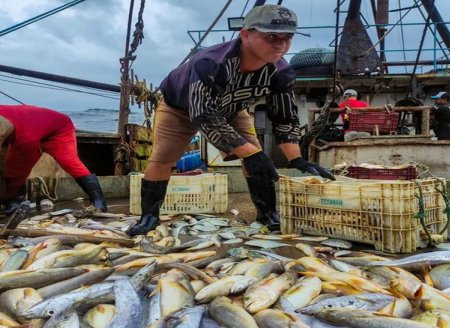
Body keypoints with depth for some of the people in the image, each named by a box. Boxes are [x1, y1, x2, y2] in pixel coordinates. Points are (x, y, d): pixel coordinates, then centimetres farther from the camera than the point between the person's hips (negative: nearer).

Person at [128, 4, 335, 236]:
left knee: (256, 158, -9)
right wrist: (248, 152, -49)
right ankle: (149, 216, 11)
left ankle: (268, 213, 8)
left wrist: (296, 160, -31)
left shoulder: (280, 73, -27)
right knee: (160, 161, -10)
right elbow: (204, 117, -44)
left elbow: (285, 118, -17)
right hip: (180, 106, -3)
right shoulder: (210, 63, -44)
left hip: (231, 110, 4)